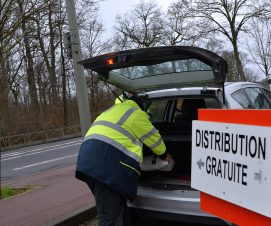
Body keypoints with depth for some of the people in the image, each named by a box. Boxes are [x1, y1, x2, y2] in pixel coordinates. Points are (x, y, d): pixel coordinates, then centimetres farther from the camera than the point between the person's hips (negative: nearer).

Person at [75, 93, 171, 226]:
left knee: (118, 206, 19)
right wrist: (164, 155, 35)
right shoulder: (135, 113, 9)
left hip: (90, 158, 9)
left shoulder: (114, 110, 33)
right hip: (107, 162, -9)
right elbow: (153, 138, 17)